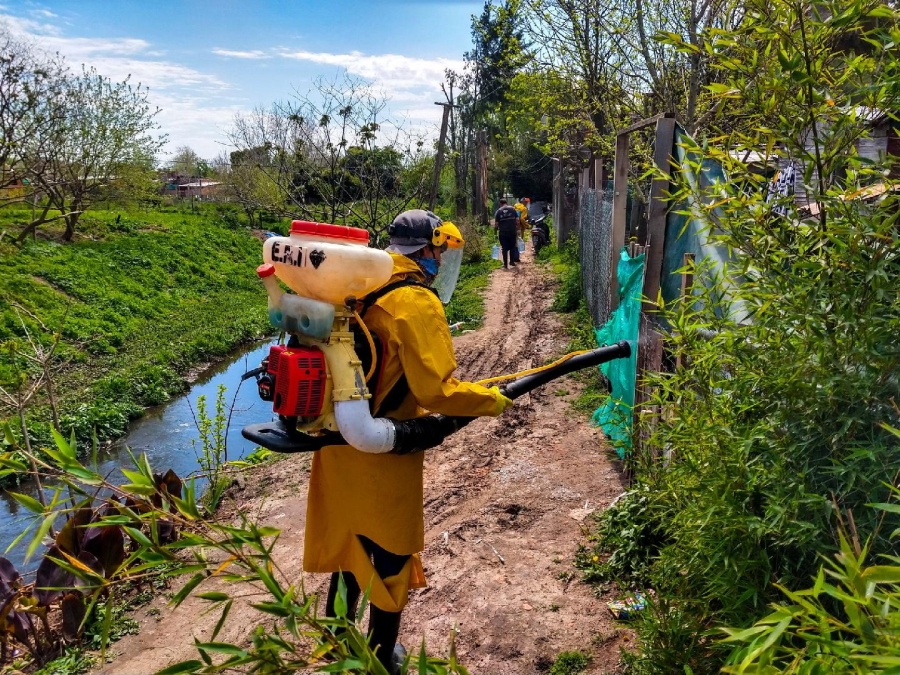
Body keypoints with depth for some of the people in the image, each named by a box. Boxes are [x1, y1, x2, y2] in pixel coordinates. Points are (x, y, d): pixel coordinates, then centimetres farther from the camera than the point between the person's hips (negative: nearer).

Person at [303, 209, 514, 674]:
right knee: (390, 554, 12)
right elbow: (437, 391, -24)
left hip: (340, 443, 8)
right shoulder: (418, 302, -19)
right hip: (382, 454, -8)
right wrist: (493, 400, -10)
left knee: (349, 541, 24)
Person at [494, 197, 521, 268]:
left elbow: (496, 224, -2)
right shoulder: (512, 209, 2)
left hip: (502, 233, -1)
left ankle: (505, 264, 2)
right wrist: (517, 229, 9)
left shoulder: (498, 211, 0)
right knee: (512, 247, 18)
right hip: (512, 232, 1)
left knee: (505, 248, 3)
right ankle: (512, 261, 23)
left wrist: (496, 232, 8)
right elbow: (517, 220, -1)